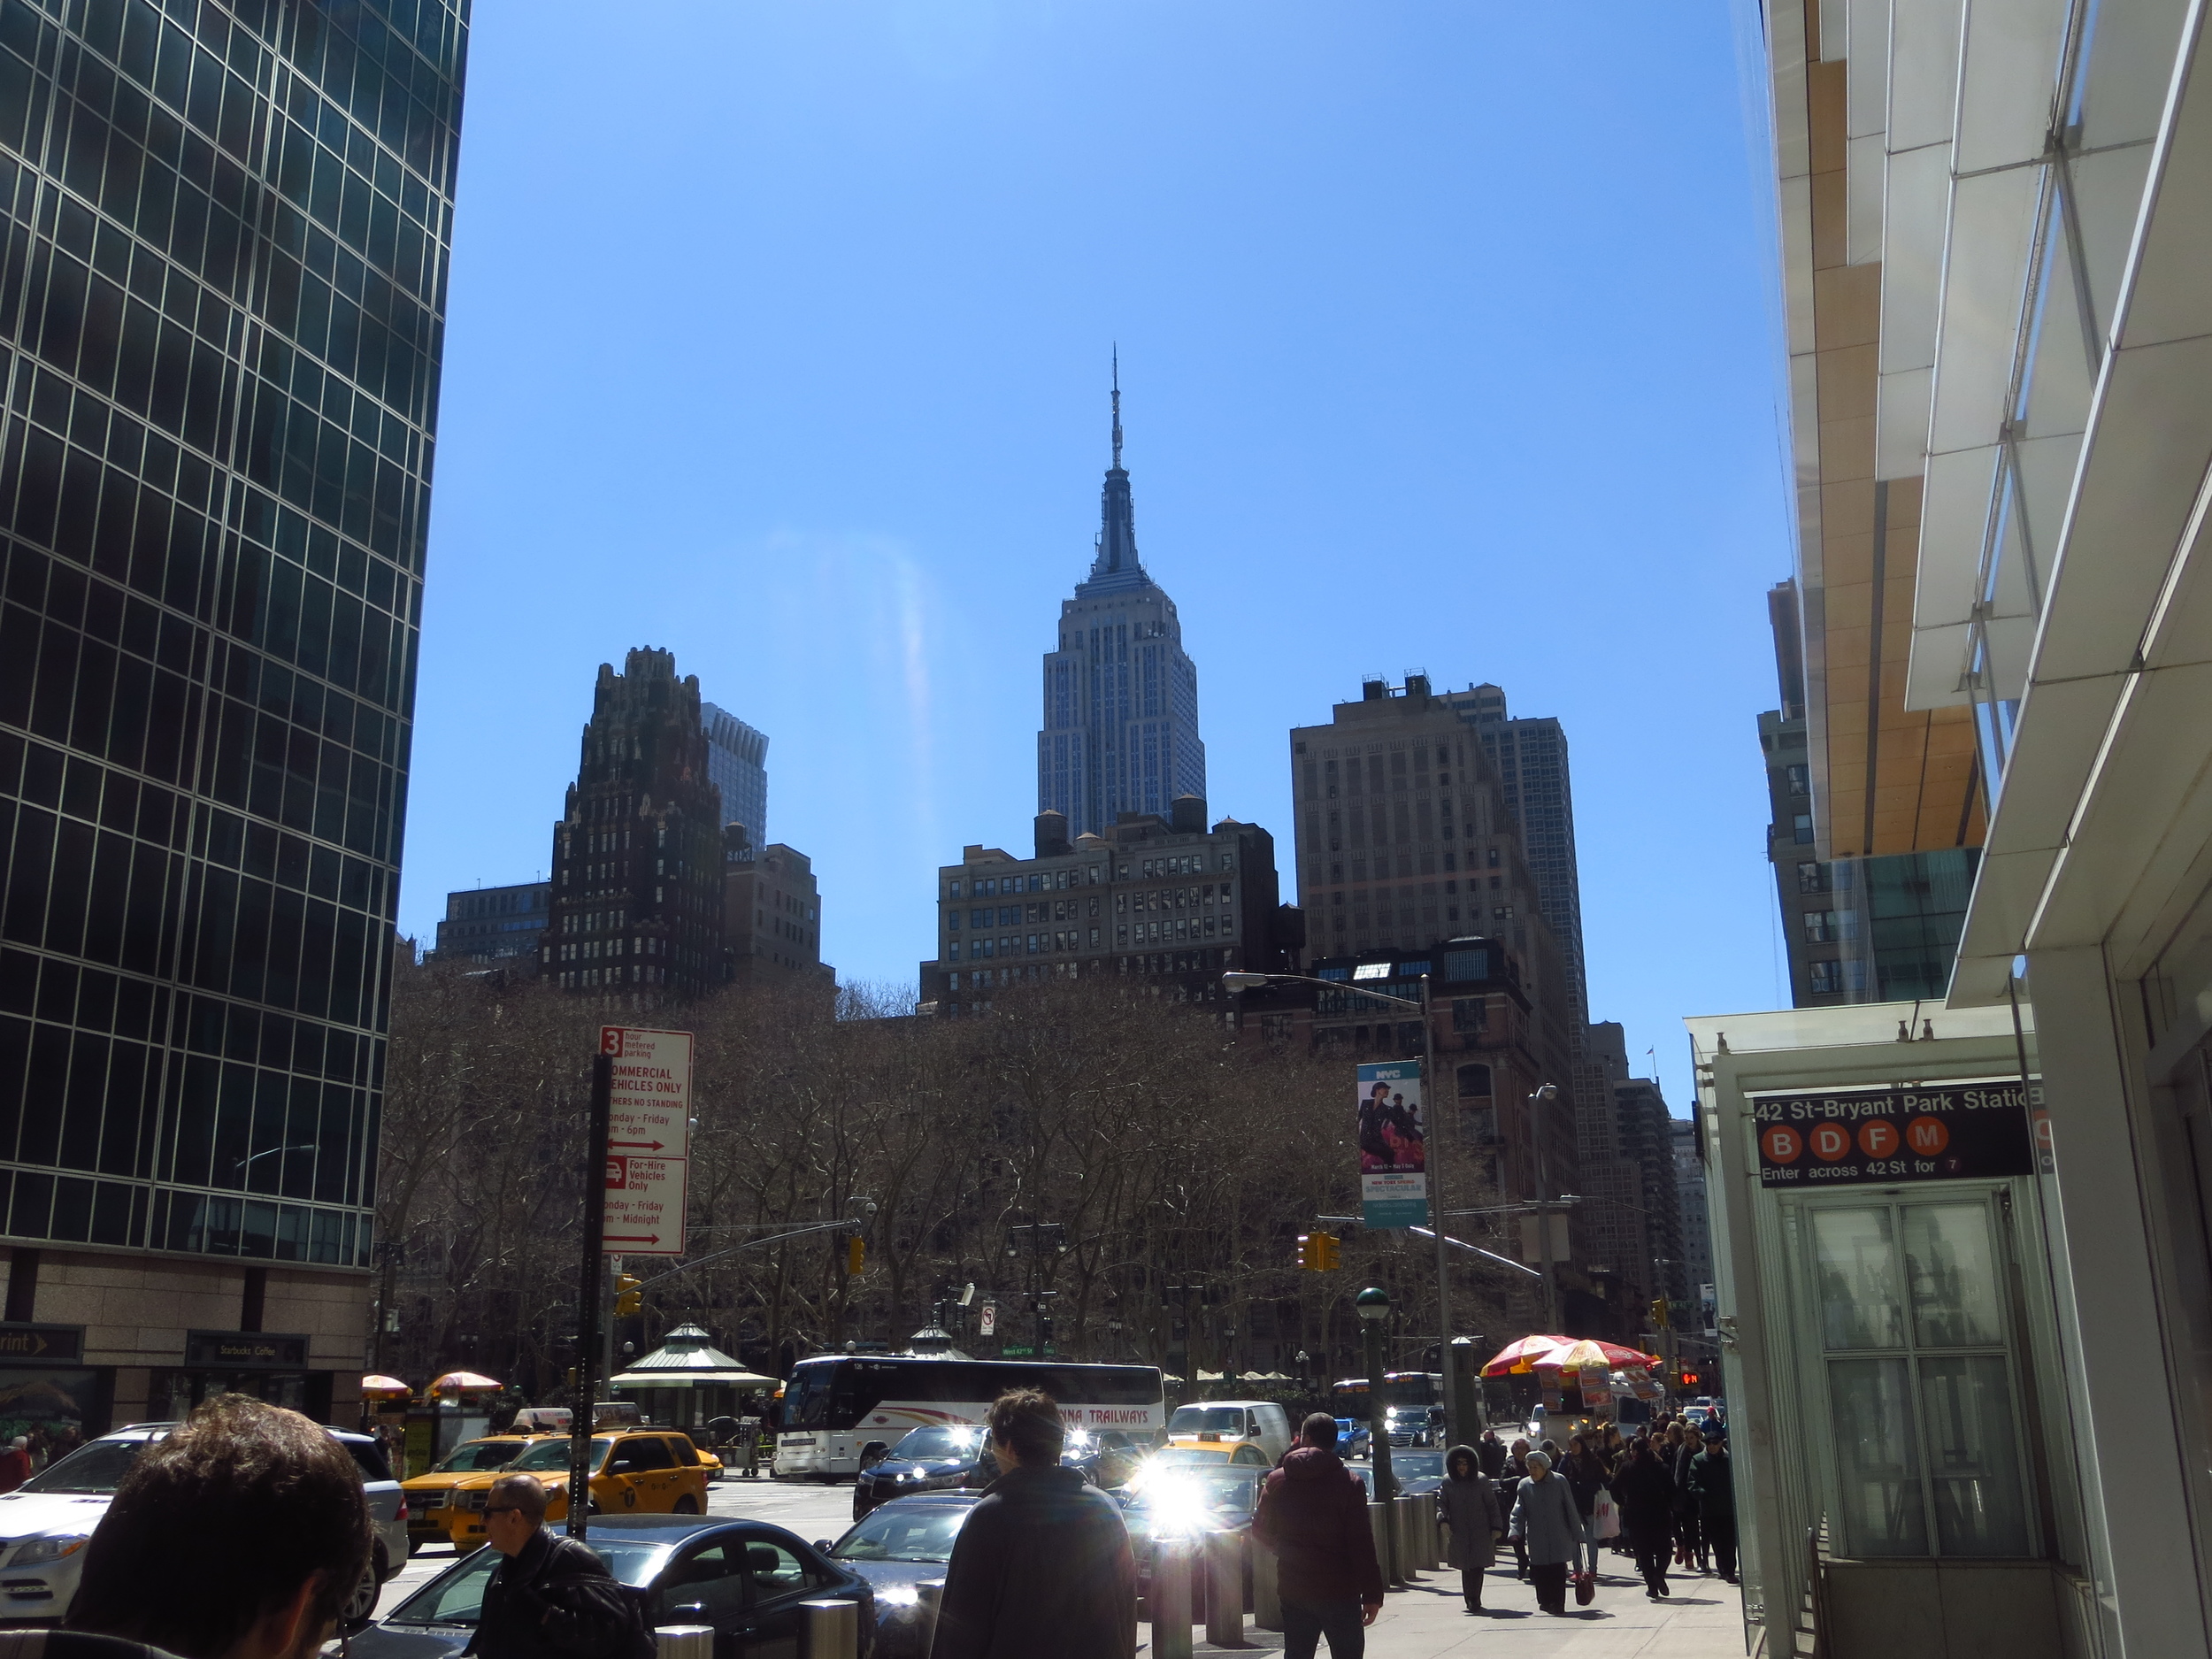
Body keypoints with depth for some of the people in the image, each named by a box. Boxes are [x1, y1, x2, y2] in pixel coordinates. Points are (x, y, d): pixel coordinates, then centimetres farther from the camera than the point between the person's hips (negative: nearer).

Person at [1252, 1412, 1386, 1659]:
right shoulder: (1348, 1483, -7)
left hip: (1293, 1591, 3)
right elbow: (1362, 1544, -11)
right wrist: (1372, 1594, -7)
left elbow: (1262, 1533, 12)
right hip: (1339, 1592, -3)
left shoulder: (1277, 1481, 3)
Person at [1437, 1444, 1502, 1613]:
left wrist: (1496, 1527, -1)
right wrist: (1443, 1519, -12)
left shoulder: (1481, 1481, 0)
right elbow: (1441, 1503, 7)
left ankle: (1473, 1601, 0)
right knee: (1466, 1567, 0)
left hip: (1480, 1532, -1)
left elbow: (1492, 1505, 4)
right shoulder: (1448, 1482, 3)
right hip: (1459, 1534, 1)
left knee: (1477, 1566, -7)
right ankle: (1473, 1601, 12)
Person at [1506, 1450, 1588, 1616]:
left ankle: (1557, 1603, 3)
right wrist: (1515, 1531, -14)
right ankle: (1545, 1601, 19)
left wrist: (1577, 1534, 3)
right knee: (1539, 1572, 2)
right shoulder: (1525, 1485, 2)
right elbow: (1518, 1512, 2)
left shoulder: (1559, 1482, -3)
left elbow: (1571, 1509, 2)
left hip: (1559, 1538, -2)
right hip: (1537, 1541, 2)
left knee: (1558, 1572, -5)